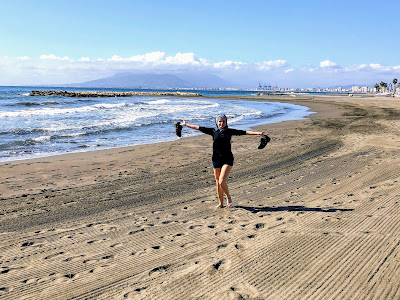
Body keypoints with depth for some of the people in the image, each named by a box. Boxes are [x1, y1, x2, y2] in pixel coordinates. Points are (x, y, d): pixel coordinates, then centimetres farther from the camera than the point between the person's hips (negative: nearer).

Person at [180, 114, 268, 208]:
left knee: (222, 182, -16)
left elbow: (244, 132, -4)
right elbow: (199, 128, 11)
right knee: (218, 183, 9)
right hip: (216, 160, 3)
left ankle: (228, 197, 13)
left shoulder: (230, 131, 1)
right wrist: (185, 124, 17)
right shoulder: (213, 131, 5)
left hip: (227, 159, -3)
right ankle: (221, 203, 27)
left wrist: (258, 133, -12)